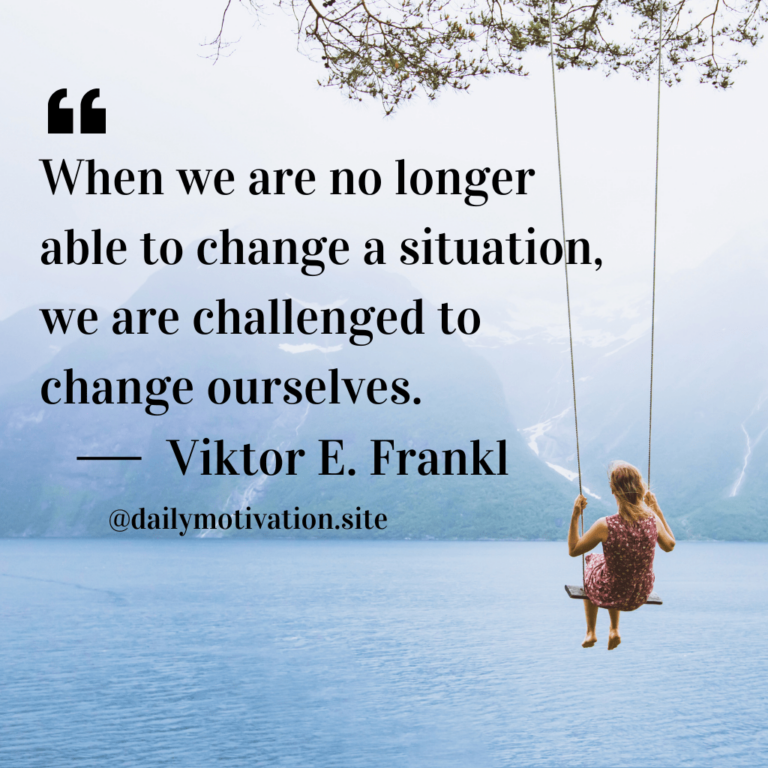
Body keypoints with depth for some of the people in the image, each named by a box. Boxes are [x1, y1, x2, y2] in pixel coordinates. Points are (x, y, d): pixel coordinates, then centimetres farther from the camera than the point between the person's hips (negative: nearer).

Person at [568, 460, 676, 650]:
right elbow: (669, 546, 3)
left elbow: (573, 550, -14)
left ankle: (591, 633, 48)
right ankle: (614, 631, 47)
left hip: (608, 595, -3)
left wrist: (575, 516, -11)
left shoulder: (606, 526, -30)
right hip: (641, 595, 3)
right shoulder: (653, 521, -20)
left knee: (591, 564, 35)